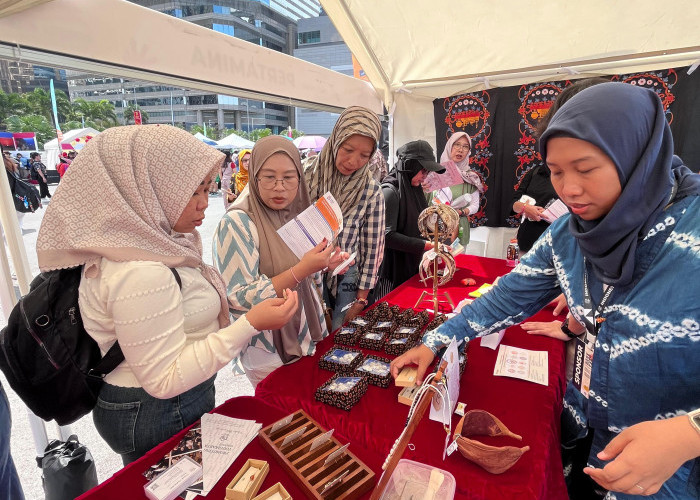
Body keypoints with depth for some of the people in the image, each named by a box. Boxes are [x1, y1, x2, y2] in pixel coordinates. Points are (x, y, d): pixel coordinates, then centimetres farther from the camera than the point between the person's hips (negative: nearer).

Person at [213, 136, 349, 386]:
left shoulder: (296, 214, -1)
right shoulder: (237, 223, -21)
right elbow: (240, 299, -23)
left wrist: (325, 264, -9)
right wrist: (302, 269, -30)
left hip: (306, 336, 6)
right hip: (268, 349, -6)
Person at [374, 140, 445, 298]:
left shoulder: (414, 189, 10)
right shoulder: (390, 192, -17)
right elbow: (387, 235, -24)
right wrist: (426, 245, -24)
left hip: (412, 267, 8)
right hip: (393, 271, -8)